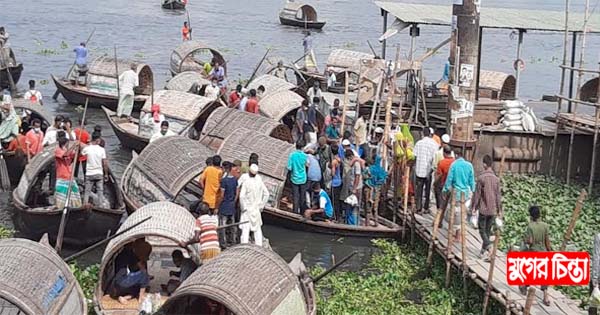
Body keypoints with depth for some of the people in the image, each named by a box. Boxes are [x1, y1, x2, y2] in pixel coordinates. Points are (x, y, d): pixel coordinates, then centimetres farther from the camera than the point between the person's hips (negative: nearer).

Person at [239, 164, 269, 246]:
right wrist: (262, 205, 9)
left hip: (247, 209, -4)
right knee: (257, 228, 17)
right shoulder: (260, 181, -5)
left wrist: (243, 207, -10)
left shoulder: (246, 182, -17)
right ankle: (259, 245, 21)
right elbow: (266, 194, 0)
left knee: (245, 229, -1)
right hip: (256, 209, 4)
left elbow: (242, 196, -23)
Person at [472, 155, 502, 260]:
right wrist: (499, 210, 12)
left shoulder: (481, 178, -12)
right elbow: (498, 195, 5)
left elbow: (477, 194, -9)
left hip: (483, 209, -4)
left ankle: (487, 244, -20)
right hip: (493, 210, 4)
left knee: (482, 229, 5)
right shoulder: (496, 178, 1)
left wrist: (473, 208, -2)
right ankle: (484, 251, 20)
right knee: (488, 230, 14)